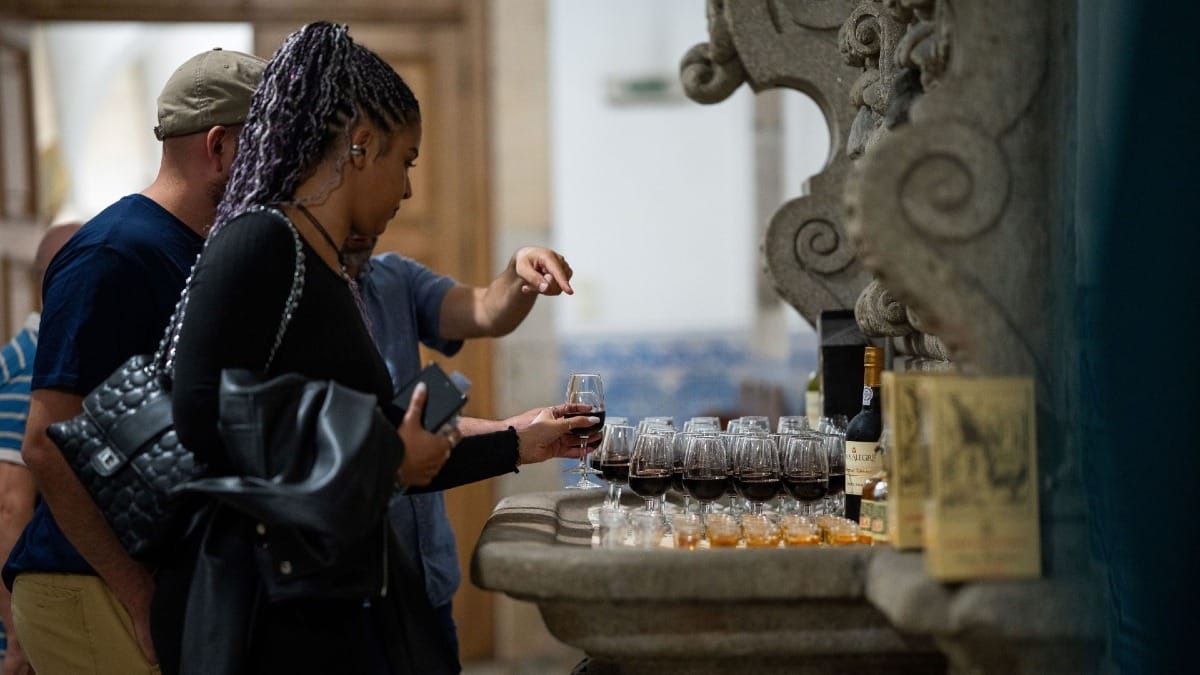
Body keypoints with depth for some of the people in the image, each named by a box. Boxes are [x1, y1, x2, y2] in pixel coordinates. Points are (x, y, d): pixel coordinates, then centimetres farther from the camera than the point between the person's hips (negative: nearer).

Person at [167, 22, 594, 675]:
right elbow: (204, 423, -20)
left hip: (360, 596, 8)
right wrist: (383, 454, -11)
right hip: (284, 614, -8)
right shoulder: (257, 243, -9)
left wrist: (517, 443, 31)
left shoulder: (340, 279, 16)